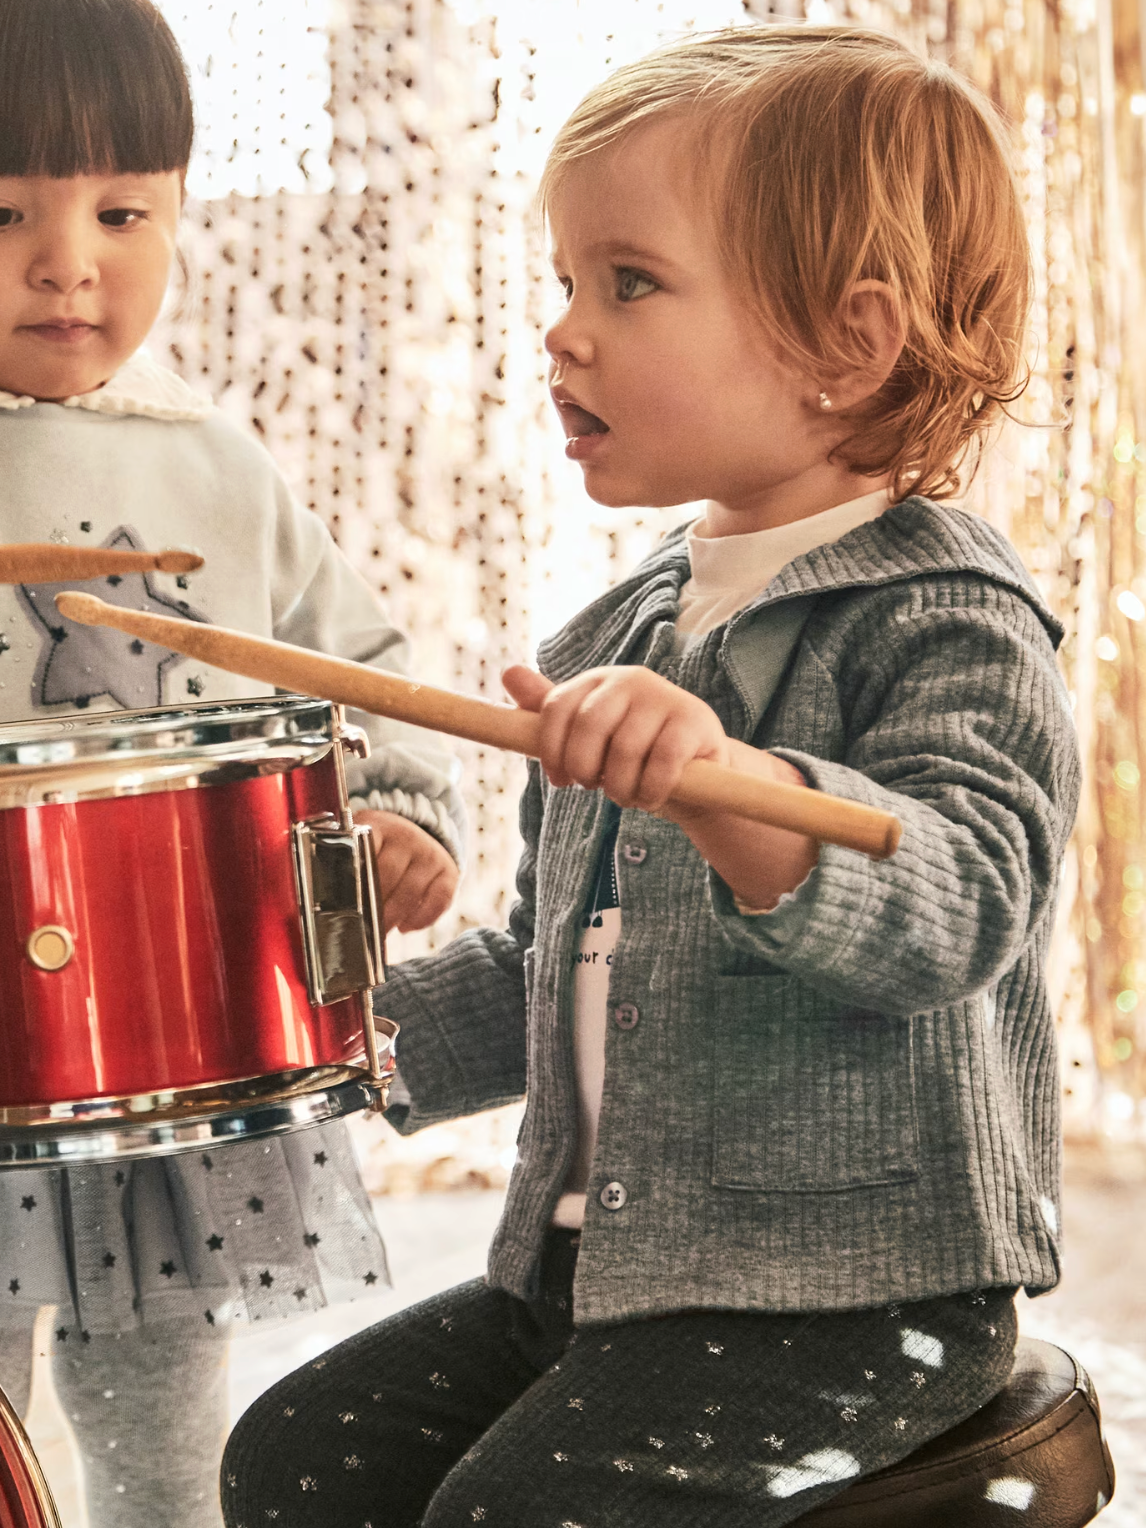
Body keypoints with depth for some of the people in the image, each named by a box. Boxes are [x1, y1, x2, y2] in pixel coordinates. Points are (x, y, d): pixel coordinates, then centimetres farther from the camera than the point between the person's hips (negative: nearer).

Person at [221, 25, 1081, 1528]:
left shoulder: (950, 626, -13)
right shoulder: (616, 642, 11)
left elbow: (953, 909, -32)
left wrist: (723, 785, -48)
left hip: (858, 1291, -8)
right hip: (590, 1262, 8)